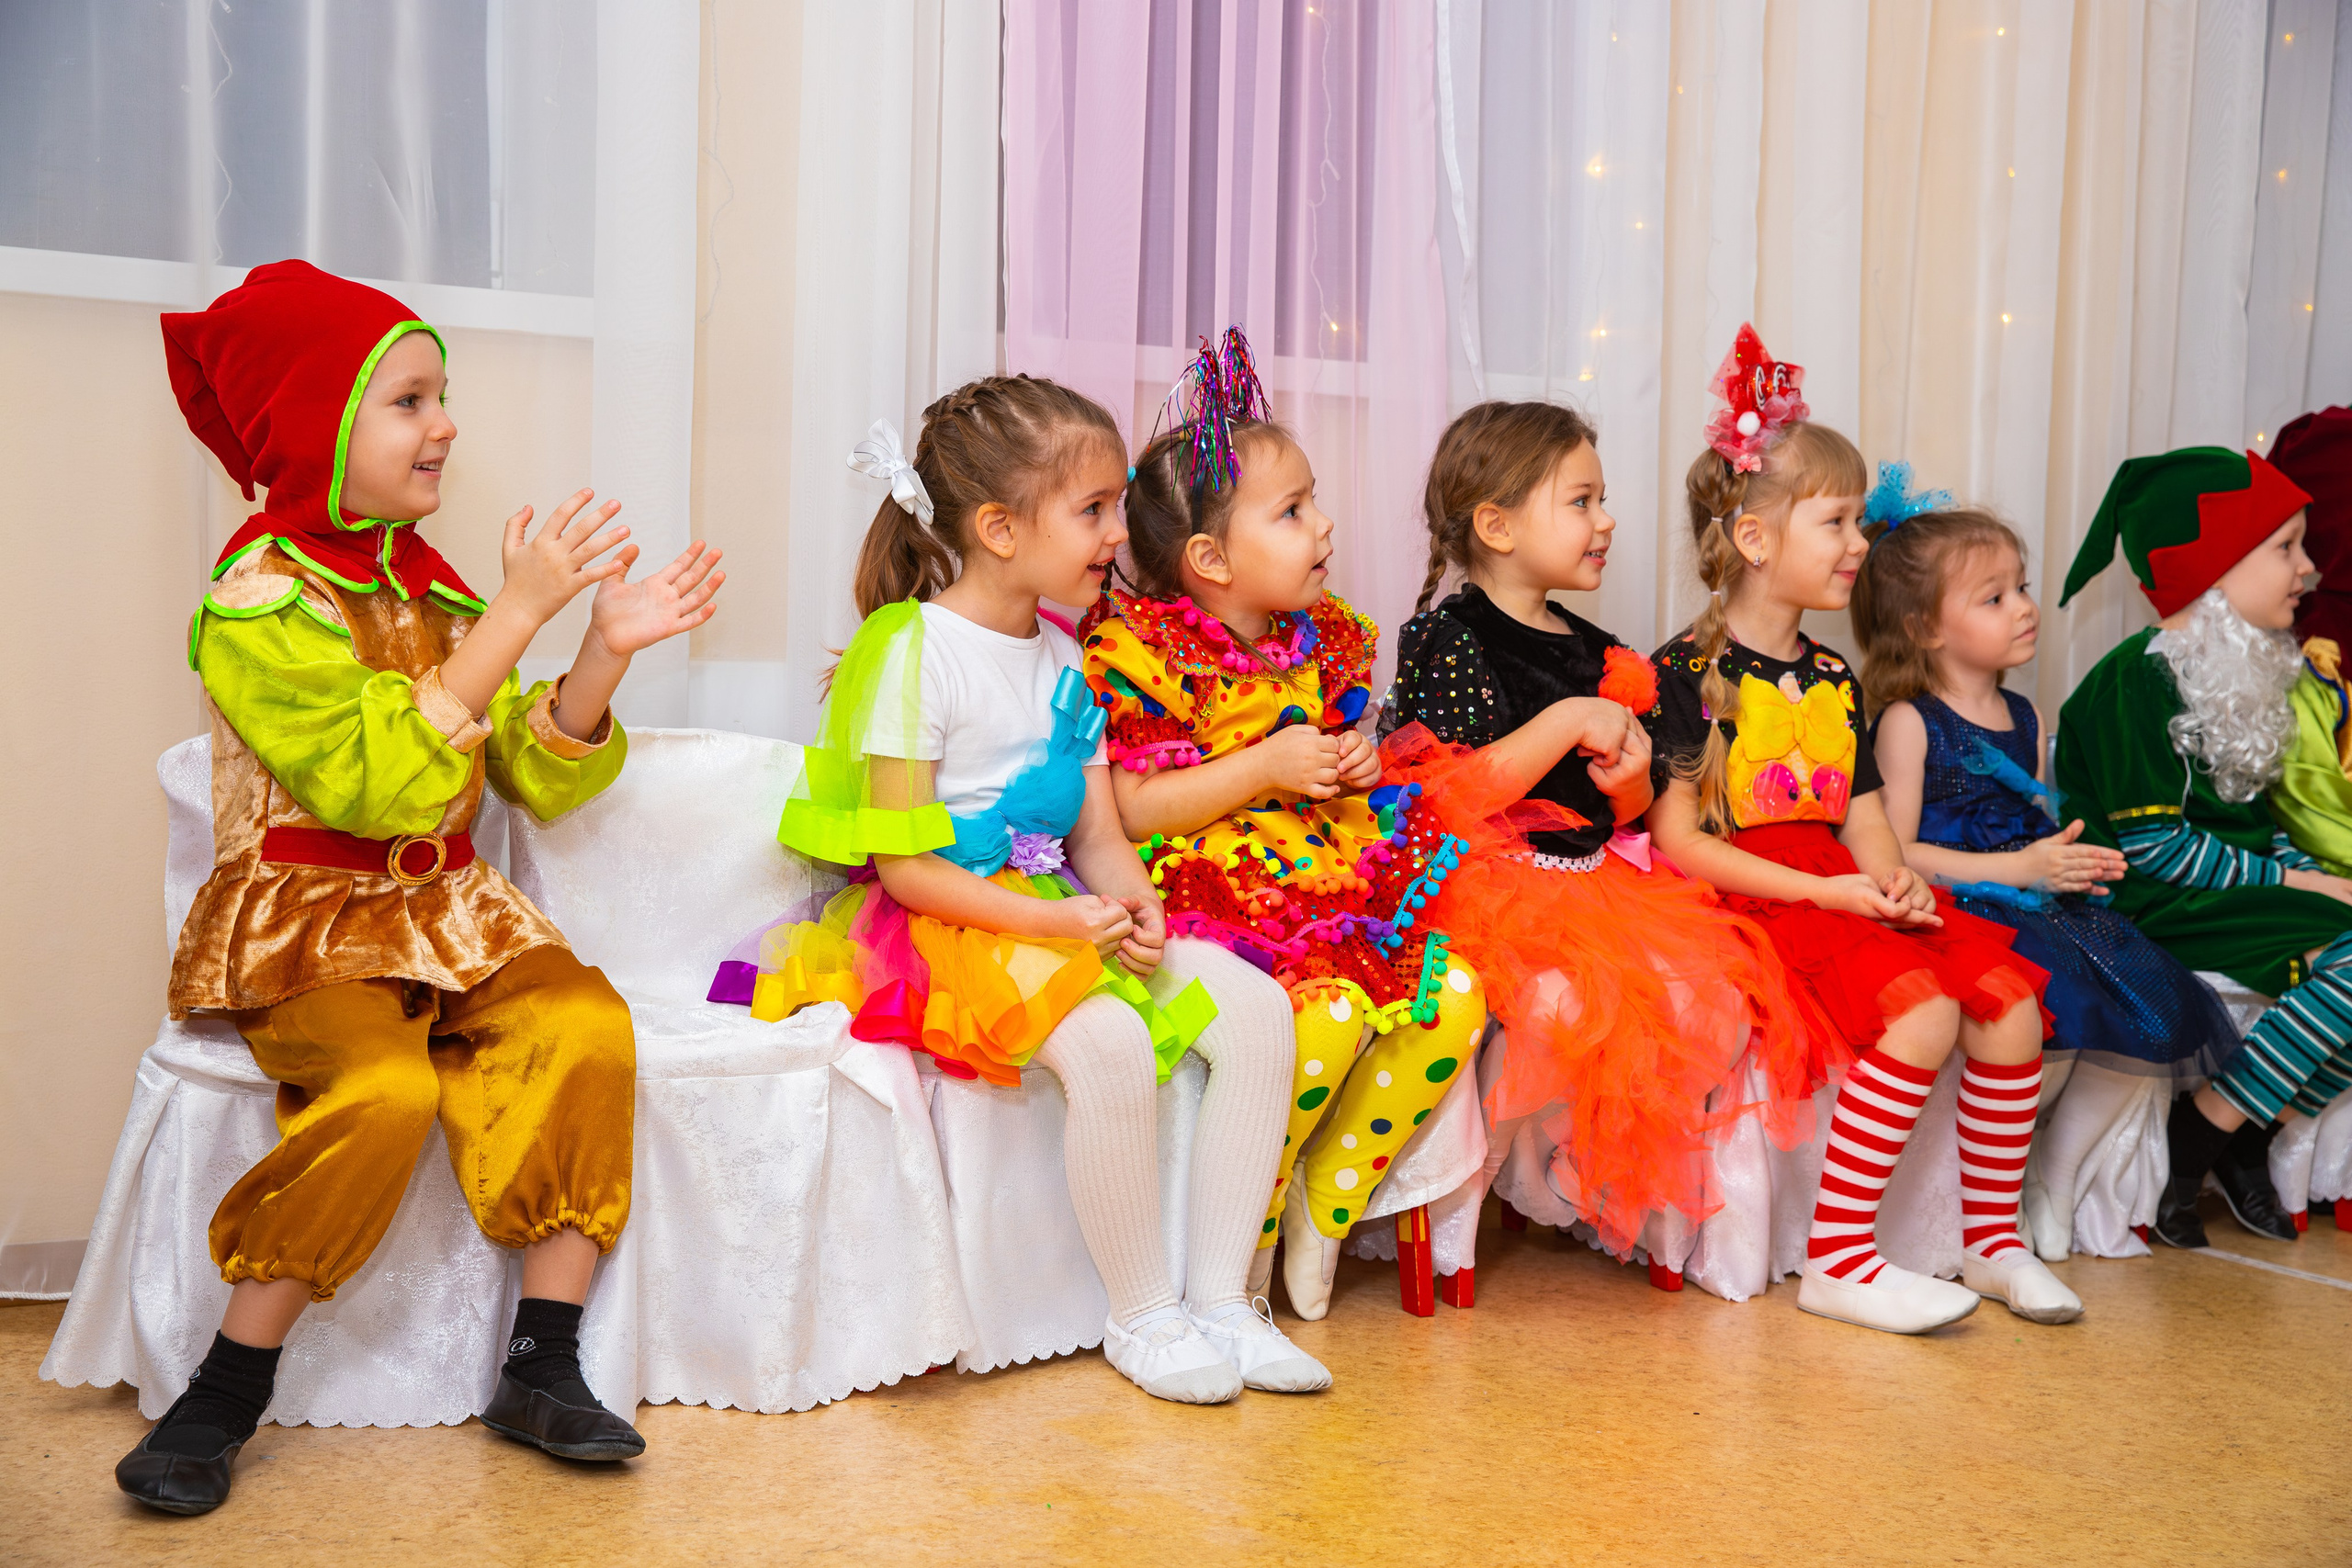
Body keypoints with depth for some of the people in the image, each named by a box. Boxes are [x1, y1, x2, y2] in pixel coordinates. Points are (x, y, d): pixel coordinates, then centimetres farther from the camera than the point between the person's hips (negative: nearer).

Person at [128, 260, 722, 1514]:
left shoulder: (432, 587, 11)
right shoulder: (256, 601, -12)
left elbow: (537, 778, 10)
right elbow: (386, 783, -25)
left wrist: (607, 648, -6)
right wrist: (516, 617, -24)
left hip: (445, 911, 6)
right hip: (301, 923, -6)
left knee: (585, 1029, -20)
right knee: (381, 1088, -32)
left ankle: (541, 1367, -11)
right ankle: (225, 1395, -11)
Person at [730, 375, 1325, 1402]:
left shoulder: (1061, 661, 13)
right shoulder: (915, 652, -12)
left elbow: (1099, 833, 11)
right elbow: (903, 867, -15)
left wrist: (1133, 904, -12)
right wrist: (1053, 920, -23)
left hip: (1059, 912, 8)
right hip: (936, 926, -8)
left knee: (1253, 1007, -9)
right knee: (1108, 1042, -33)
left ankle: (1219, 1299, -3)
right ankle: (1141, 1316, -11)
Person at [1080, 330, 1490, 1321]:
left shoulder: (1318, 643, 12)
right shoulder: (1142, 653, -10)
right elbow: (1120, 811, -15)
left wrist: (1353, 771, 3)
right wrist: (1264, 768, -17)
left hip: (1329, 883, 7)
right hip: (1215, 892, -7)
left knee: (1453, 997, -13)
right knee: (1328, 1012, -31)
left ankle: (1326, 1207, 2)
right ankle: (1244, 1237, -5)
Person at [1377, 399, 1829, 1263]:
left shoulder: (1596, 653, 15)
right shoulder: (1448, 636, -7)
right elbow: (1447, 800, -19)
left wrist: (1630, 781, -5)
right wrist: (1567, 723, -19)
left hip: (1599, 879, 8)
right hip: (1498, 889, -8)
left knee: (1725, 996, -5)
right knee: (1609, 1007, -29)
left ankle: (1678, 1184, 13)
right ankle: (1596, 1182, -3)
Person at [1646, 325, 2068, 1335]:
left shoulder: (1835, 681, 18)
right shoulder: (1691, 673, -7)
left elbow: (1865, 818, 16)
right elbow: (1677, 841, -13)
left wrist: (1893, 882, -8)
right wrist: (1825, 889, -17)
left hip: (1846, 897, 8)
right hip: (1753, 903, -7)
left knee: (2010, 997, -10)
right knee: (1922, 1004, -27)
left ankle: (1994, 1240, 6)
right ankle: (1838, 1260, -19)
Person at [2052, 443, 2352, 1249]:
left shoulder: (2239, 675, 17)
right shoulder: (2138, 678, -13)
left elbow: (2252, 820, 20)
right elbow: (2151, 846, -17)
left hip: (2238, 896, 9)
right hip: (2157, 911, -9)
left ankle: (2247, 1138, 2)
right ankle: (2191, 1147, -13)